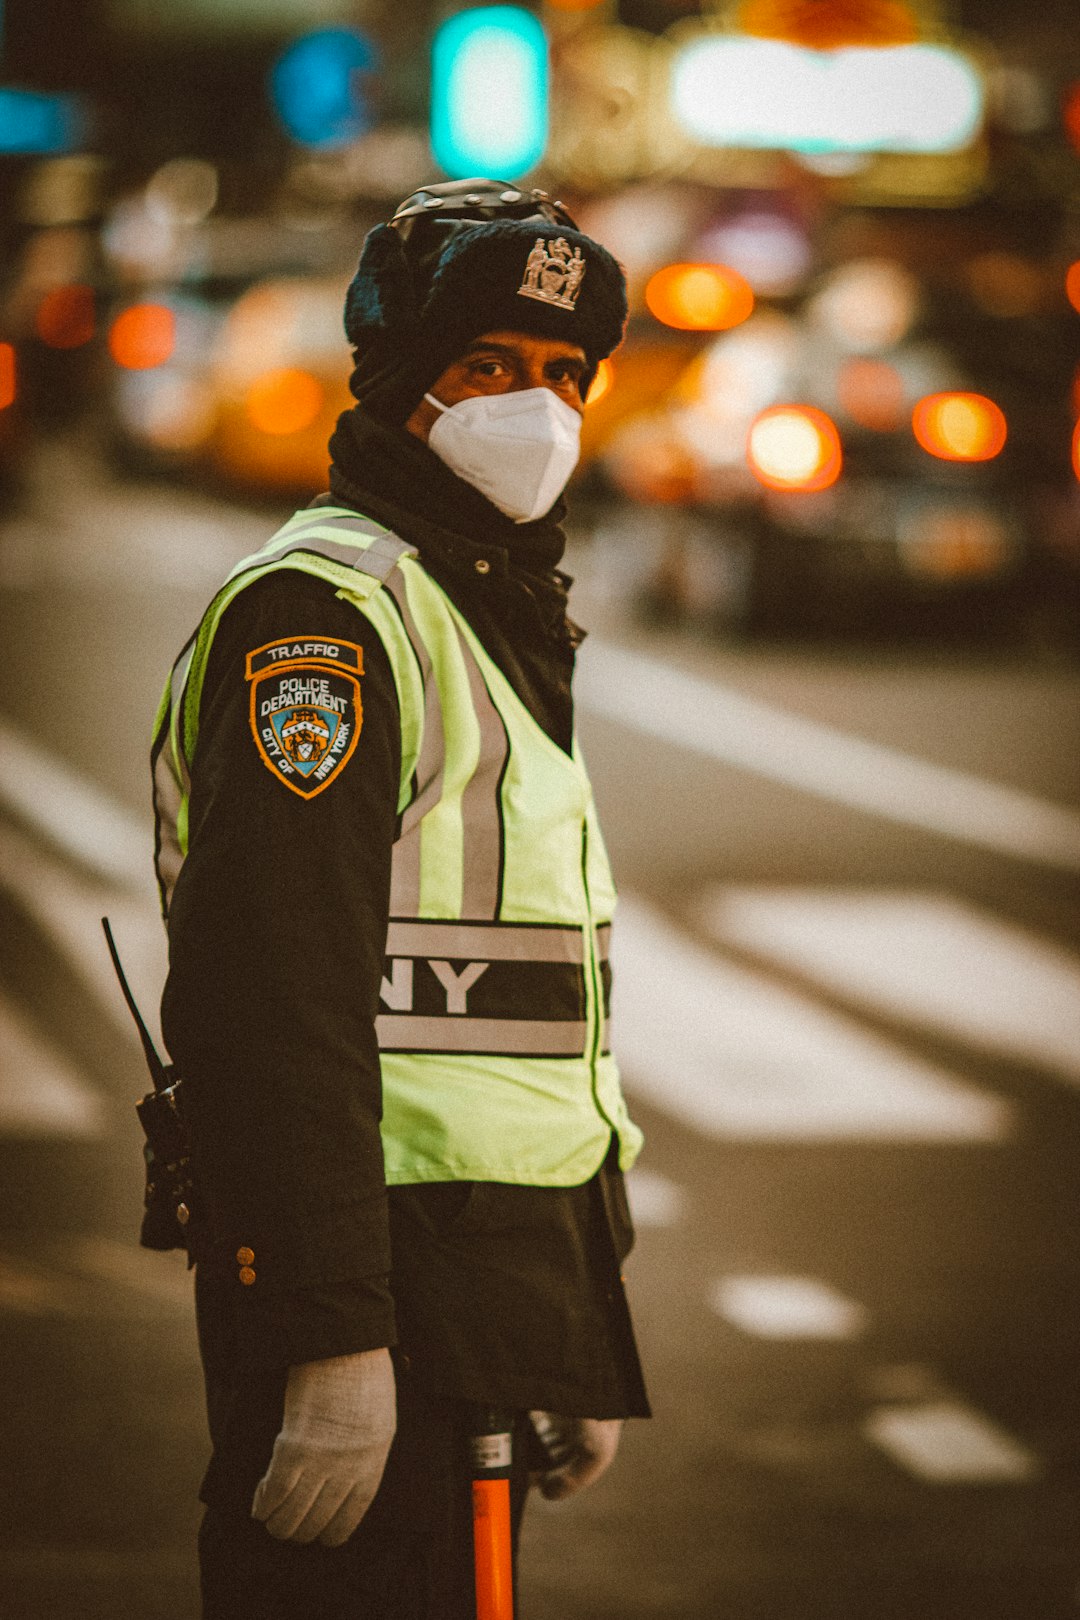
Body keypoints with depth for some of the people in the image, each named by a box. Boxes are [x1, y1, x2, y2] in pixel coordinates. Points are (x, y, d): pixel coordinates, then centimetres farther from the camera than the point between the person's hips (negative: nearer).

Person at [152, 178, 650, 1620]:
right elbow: (272, 1000, -21)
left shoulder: (499, 621, 20)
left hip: (491, 1273, 10)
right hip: (390, 1269, -10)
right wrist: (332, 1337, -26)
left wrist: (584, 1336, 25)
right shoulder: (324, 608, -12)